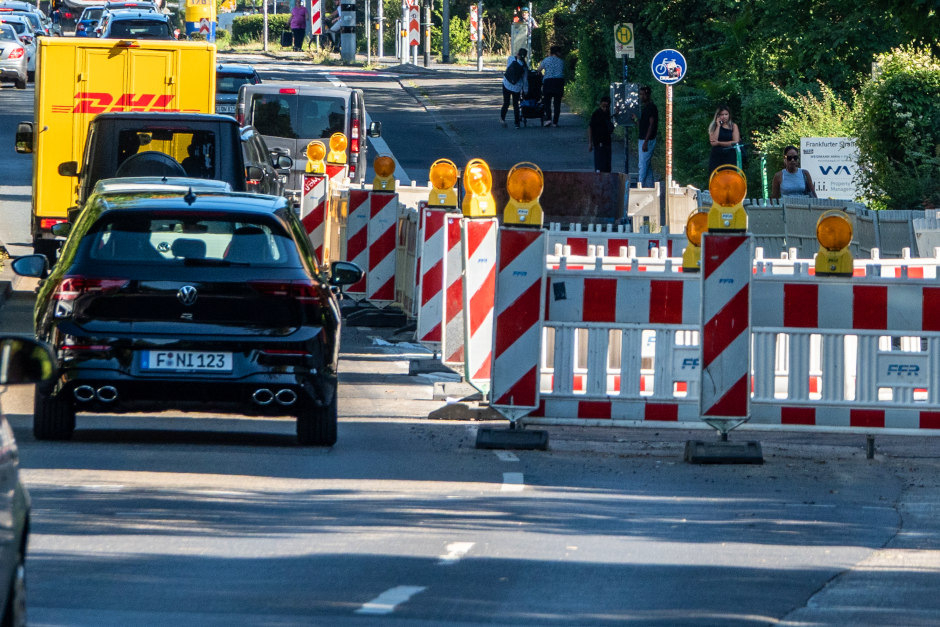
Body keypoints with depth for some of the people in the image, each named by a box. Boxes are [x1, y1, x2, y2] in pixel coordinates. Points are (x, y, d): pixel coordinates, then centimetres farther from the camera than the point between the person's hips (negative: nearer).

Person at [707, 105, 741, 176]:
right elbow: (713, 142, -5)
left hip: (730, 157, -1)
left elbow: (736, 142, -4)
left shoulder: (733, 126, 7)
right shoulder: (714, 126, 9)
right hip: (716, 157, 1)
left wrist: (719, 143, -6)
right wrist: (718, 126, -3)